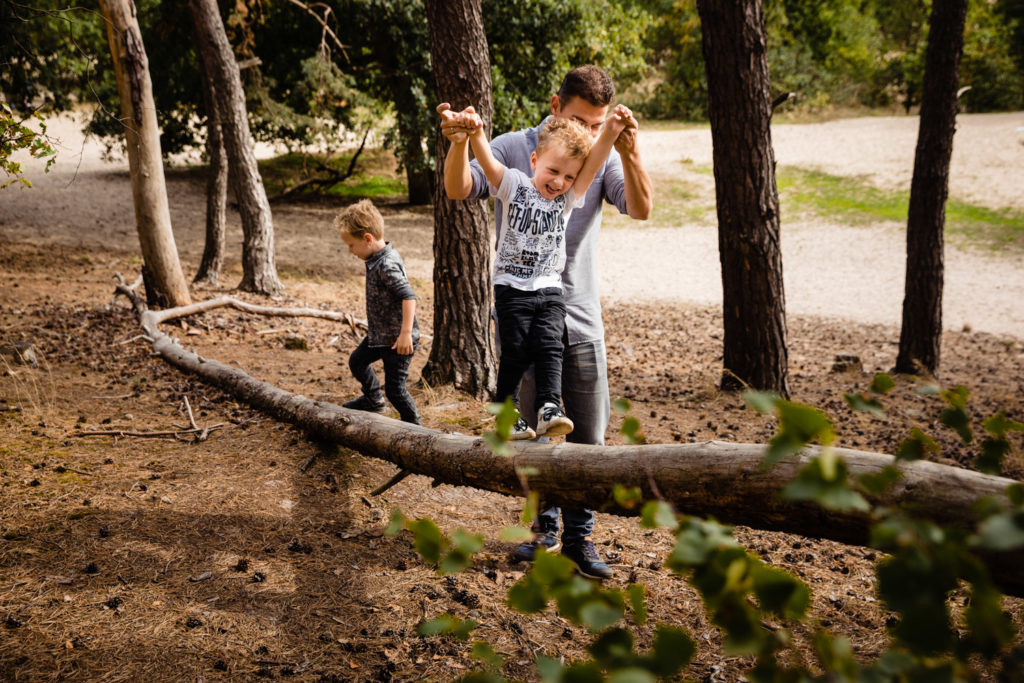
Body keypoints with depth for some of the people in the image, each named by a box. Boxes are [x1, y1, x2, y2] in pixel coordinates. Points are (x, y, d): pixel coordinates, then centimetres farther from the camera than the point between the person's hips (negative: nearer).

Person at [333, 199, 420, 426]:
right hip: (379, 335, 11)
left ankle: (413, 424, 17)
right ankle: (373, 400, 49)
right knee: (357, 361, 28)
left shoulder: (386, 266, -27)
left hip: (397, 340, -11)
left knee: (395, 388, -3)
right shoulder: (380, 258, 4)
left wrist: (405, 333, -37)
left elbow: (409, 296, -34)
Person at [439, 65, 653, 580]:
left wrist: (629, 154, -31)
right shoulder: (512, 149, -2)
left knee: (587, 438, 4)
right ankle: (545, 528, 27)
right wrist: (459, 143, -35)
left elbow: (641, 209, -14)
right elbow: (460, 189, -14)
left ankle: (579, 537, 19)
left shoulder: (603, 157, 2)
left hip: (581, 320, 1)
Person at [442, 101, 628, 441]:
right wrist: (472, 134, -39)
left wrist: (611, 131, -25)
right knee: (515, 353, -2)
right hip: (512, 288, -3)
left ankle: (549, 408, -12)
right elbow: (486, 161, -19)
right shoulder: (514, 185, -2)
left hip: (549, 290, 3)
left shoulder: (569, 198, 5)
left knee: (549, 348, -9)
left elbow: (594, 162, -9)